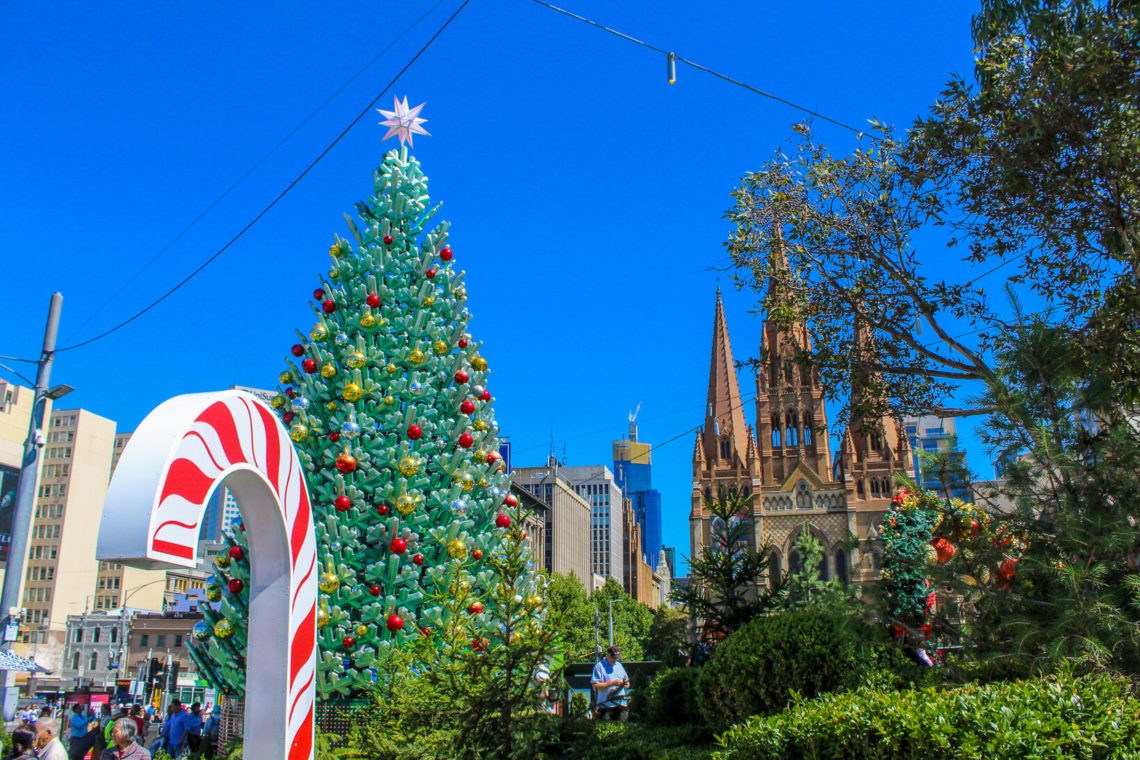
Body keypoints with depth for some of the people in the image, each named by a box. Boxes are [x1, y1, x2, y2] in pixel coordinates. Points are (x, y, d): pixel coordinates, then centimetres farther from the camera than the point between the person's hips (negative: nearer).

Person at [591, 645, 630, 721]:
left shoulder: (619, 665, 19)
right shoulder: (599, 666, -1)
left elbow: (627, 684, 25)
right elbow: (595, 687, -10)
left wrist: (624, 684, 0)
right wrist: (612, 683, -14)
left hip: (621, 705, 5)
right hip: (606, 706, -5)